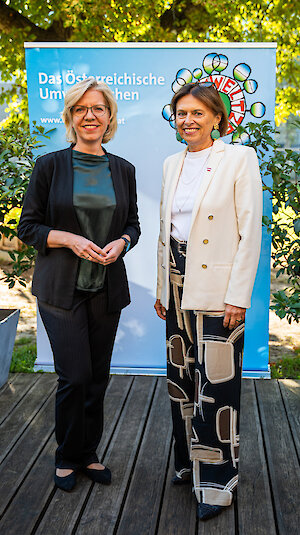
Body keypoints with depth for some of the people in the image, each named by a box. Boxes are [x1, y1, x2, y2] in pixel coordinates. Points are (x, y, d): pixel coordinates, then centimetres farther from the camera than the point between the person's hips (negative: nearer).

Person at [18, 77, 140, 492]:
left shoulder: (123, 170, 8)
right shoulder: (50, 166, -2)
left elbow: (133, 224, 15)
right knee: (75, 376, -4)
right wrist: (70, 239, -16)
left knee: (98, 376, 9)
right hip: (61, 288, -3)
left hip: (108, 288, 3)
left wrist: (121, 242, -8)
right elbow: (28, 228, -1)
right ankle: (67, 458, 20)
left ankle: (88, 454, 28)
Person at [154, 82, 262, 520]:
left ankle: (218, 478, 18)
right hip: (179, 284, 6)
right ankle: (190, 459, 35)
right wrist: (161, 288, 13)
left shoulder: (239, 159, -6)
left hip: (218, 287, -6)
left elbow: (250, 232, -11)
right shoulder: (172, 164, 12)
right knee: (181, 376, 15)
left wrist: (238, 296, -15)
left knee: (216, 382, 0)